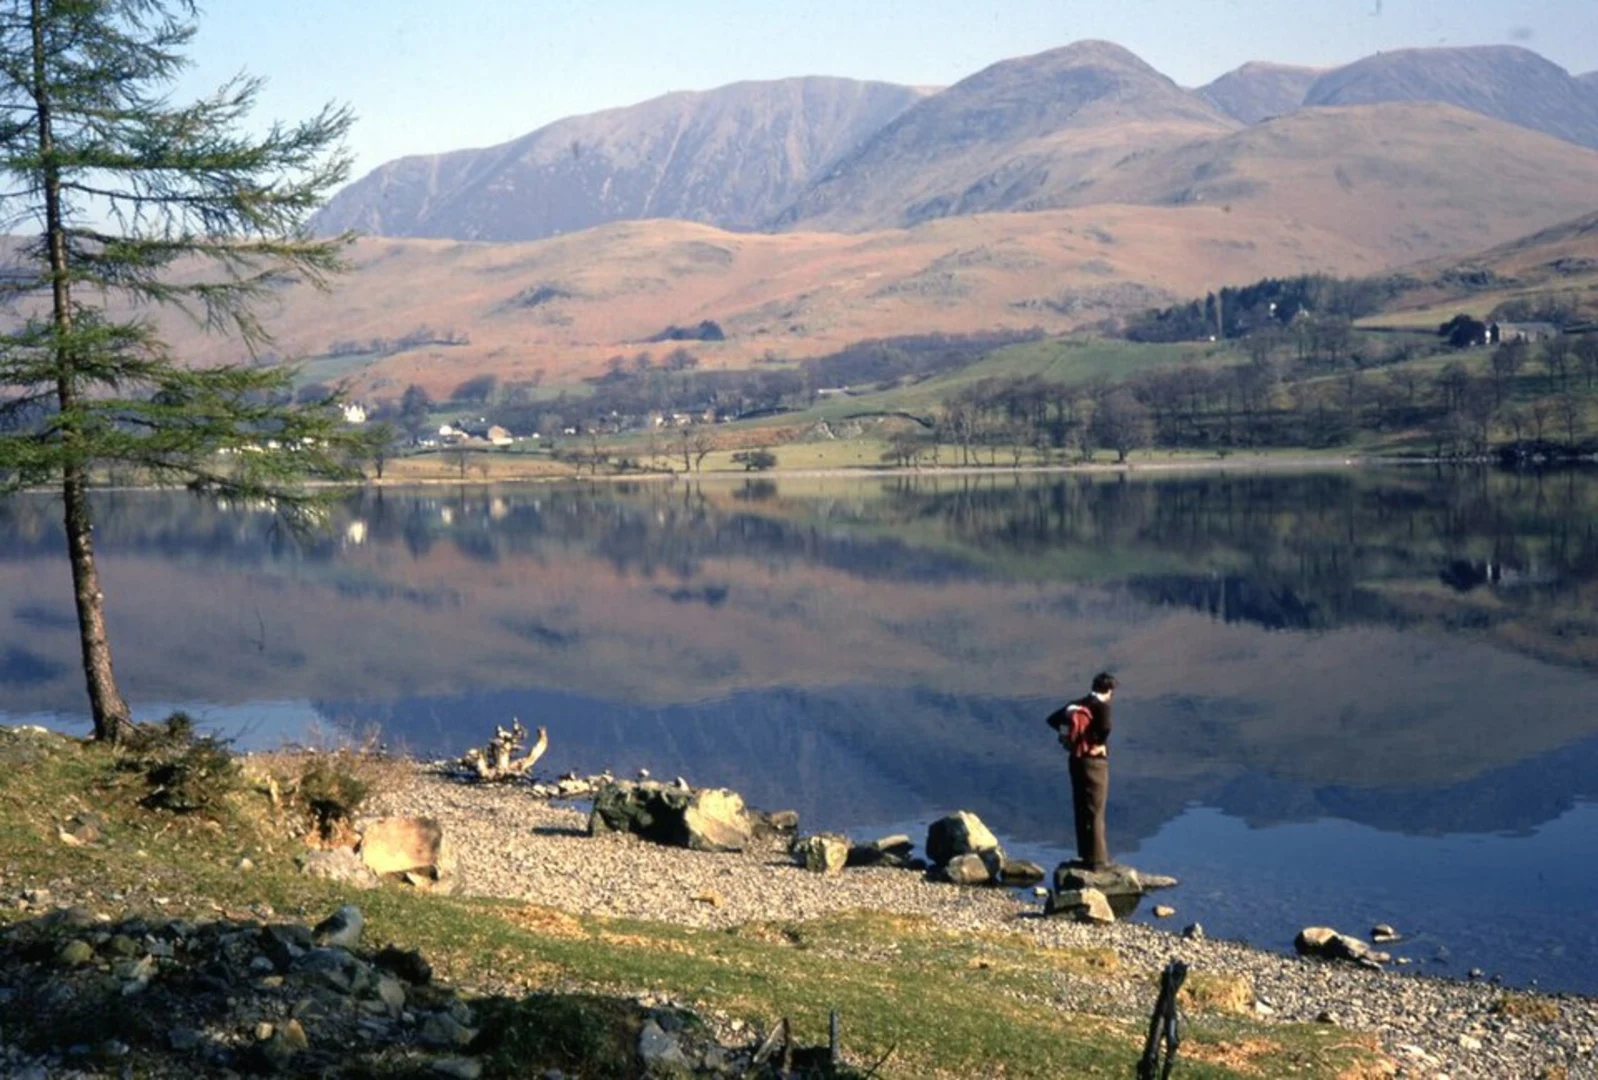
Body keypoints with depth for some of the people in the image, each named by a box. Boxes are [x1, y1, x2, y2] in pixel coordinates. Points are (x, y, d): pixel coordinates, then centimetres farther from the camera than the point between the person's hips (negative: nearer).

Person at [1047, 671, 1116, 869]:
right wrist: (1100, 742, -14)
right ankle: (1097, 859, 2)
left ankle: (1086, 854, 22)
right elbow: (1105, 728, -33)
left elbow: (1053, 719, 11)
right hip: (1095, 762, -6)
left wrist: (1071, 733, 8)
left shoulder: (1077, 704, 7)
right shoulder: (1102, 706, -13)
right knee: (1095, 812, -1)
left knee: (1081, 809, 14)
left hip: (1076, 760, 7)